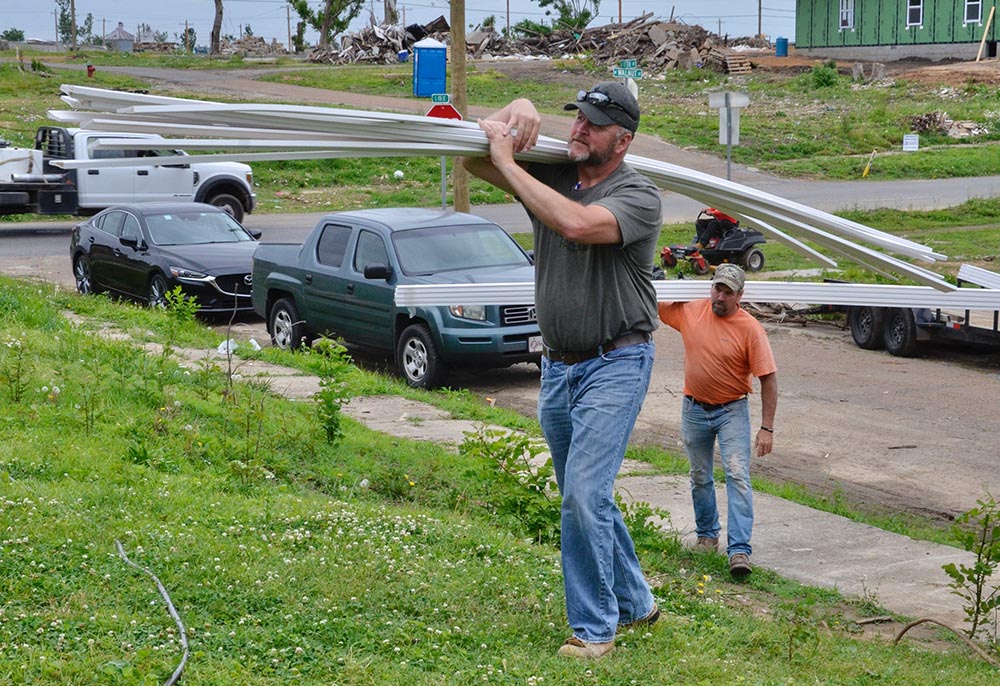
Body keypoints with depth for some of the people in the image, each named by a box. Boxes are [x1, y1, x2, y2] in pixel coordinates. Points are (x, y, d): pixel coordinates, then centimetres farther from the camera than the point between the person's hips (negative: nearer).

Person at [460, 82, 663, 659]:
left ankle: (594, 628, -2)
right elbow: (476, 161, 9)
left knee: (584, 493, -14)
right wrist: (518, 110, -8)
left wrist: (510, 164, -24)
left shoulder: (638, 194, -13)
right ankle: (635, 602, 34)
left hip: (616, 363, -7)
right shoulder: (552, 175, 5)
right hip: (558, 365, 7)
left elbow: (577, 224, -31)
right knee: (586, 495, 17)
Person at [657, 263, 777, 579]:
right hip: (694, 409, 4)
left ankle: (739, 550, -19)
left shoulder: (750, 328, -14)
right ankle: (707, 534, 35)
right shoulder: (689, 311, -3)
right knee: (700, 478, 15)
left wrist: (767, 428, -16)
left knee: (737, 475, -14)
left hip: (732, 411, -4)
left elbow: (768, 379, -13)